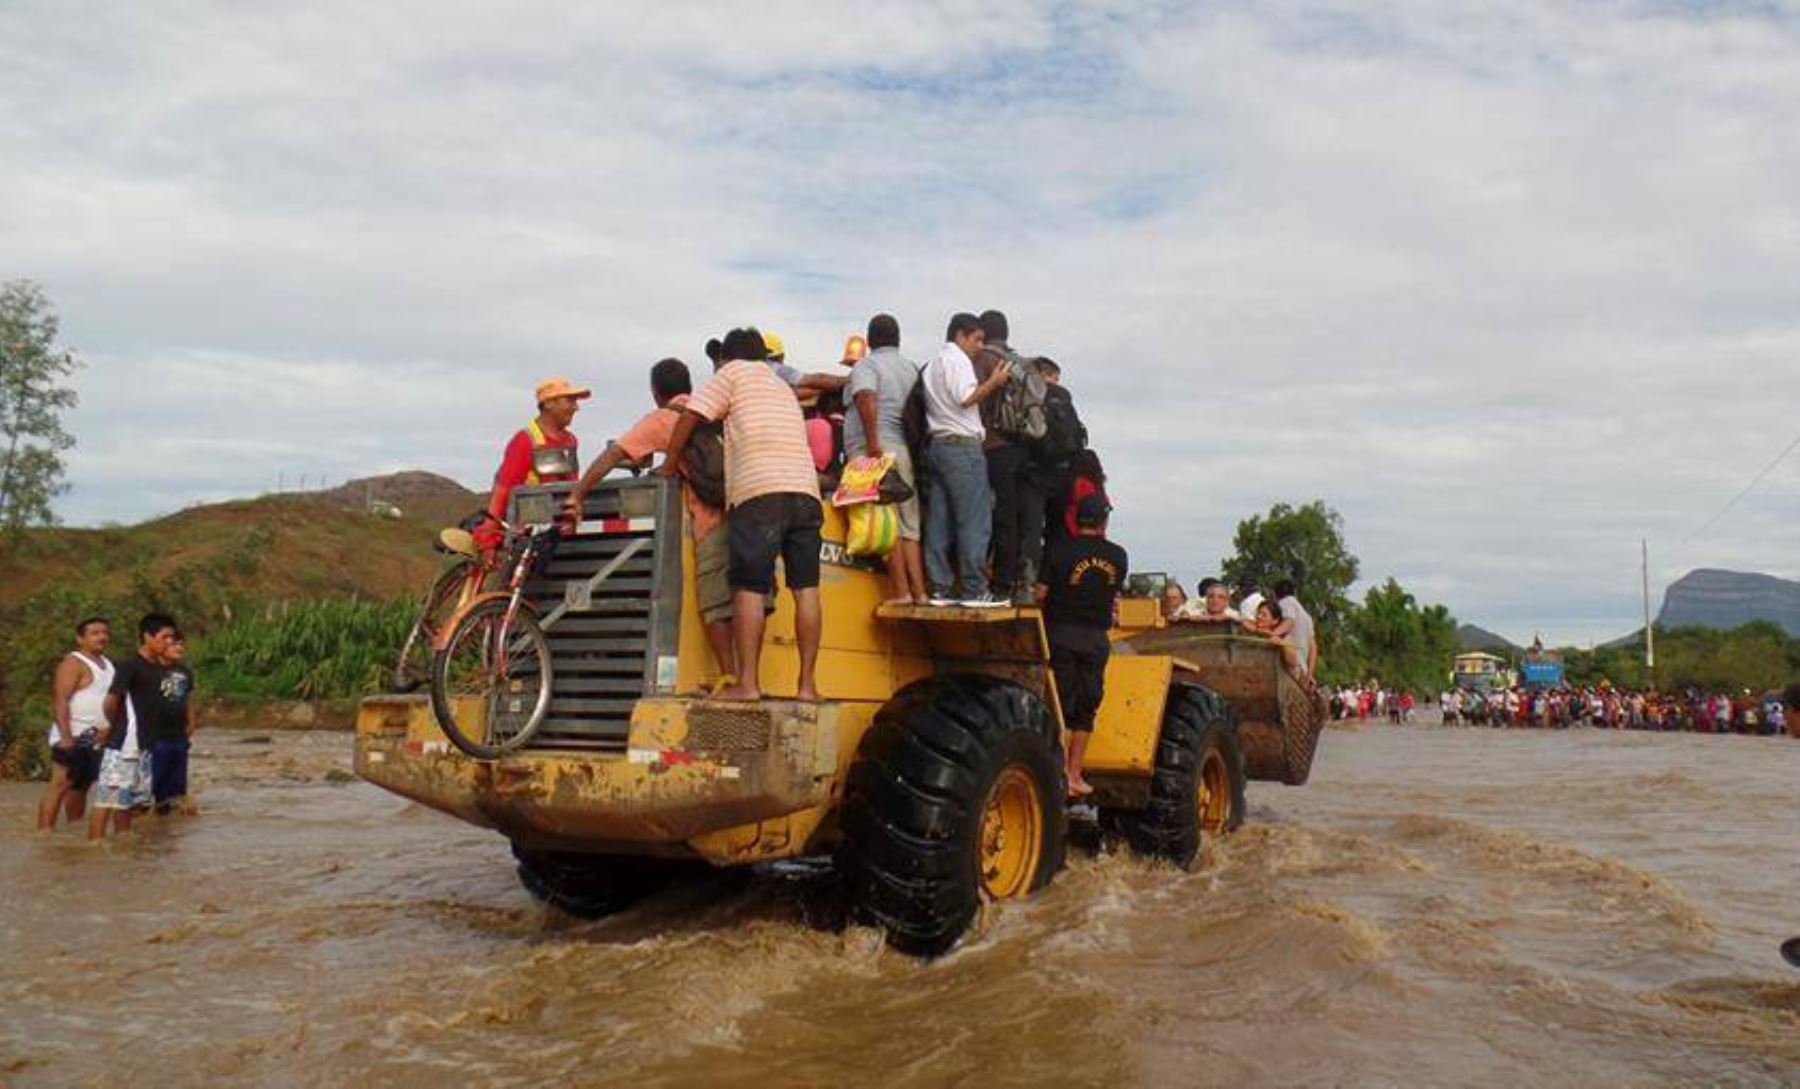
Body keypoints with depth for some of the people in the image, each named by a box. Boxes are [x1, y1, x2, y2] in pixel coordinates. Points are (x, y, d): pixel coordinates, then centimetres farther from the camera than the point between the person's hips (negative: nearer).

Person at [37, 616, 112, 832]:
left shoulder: (107, 663, 15)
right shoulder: (73, 663, -11)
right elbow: (59, 701, -19)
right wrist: (66, 736, -26)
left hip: (96, 738, 8)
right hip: (74, 736, -8)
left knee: (82, 785, 15)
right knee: (60, 784, -11)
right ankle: (45, 831, -10)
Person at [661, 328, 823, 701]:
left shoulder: (734, 372, 14)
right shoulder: (783, 386, 32)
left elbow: (690, 415, 7)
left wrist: (669, 463, 15)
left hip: (758, 489, -5)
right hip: (806, 489, 6)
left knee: (749, 588, -5)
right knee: (806, 588, 3)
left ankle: (748, 681, -10)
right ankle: (806, 683, 2)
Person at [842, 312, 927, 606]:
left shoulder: (866, 365, -1)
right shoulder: (912, 368, 18)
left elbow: (866, 398, -19)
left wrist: (873, 442, -23)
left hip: (873, 450, -6)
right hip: (905, 449, 6)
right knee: (909, 525, 9)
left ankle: (901, 591, -11)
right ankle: (919, 591, 6)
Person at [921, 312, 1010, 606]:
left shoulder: (931, 364, 24)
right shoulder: (957, 359, -5)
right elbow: (966, 398, -17)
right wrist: (994, 382, -6)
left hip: (936, 445, 9)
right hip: (962, 446, -9)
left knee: (938, 521, 5)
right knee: (974, 521, -8)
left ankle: (938, 589, 3)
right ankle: (975, 590, -10)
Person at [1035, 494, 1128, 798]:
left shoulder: (1060, 552, -9)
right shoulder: (1118, 556, 1)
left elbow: (1039, 593, -11)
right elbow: (1113, 596, 10)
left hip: (1061, 633, -2)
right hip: (1096, 638, 2)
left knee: (1060, 704, 3)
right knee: (1085, 709, 11)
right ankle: (1075, 774, 13)